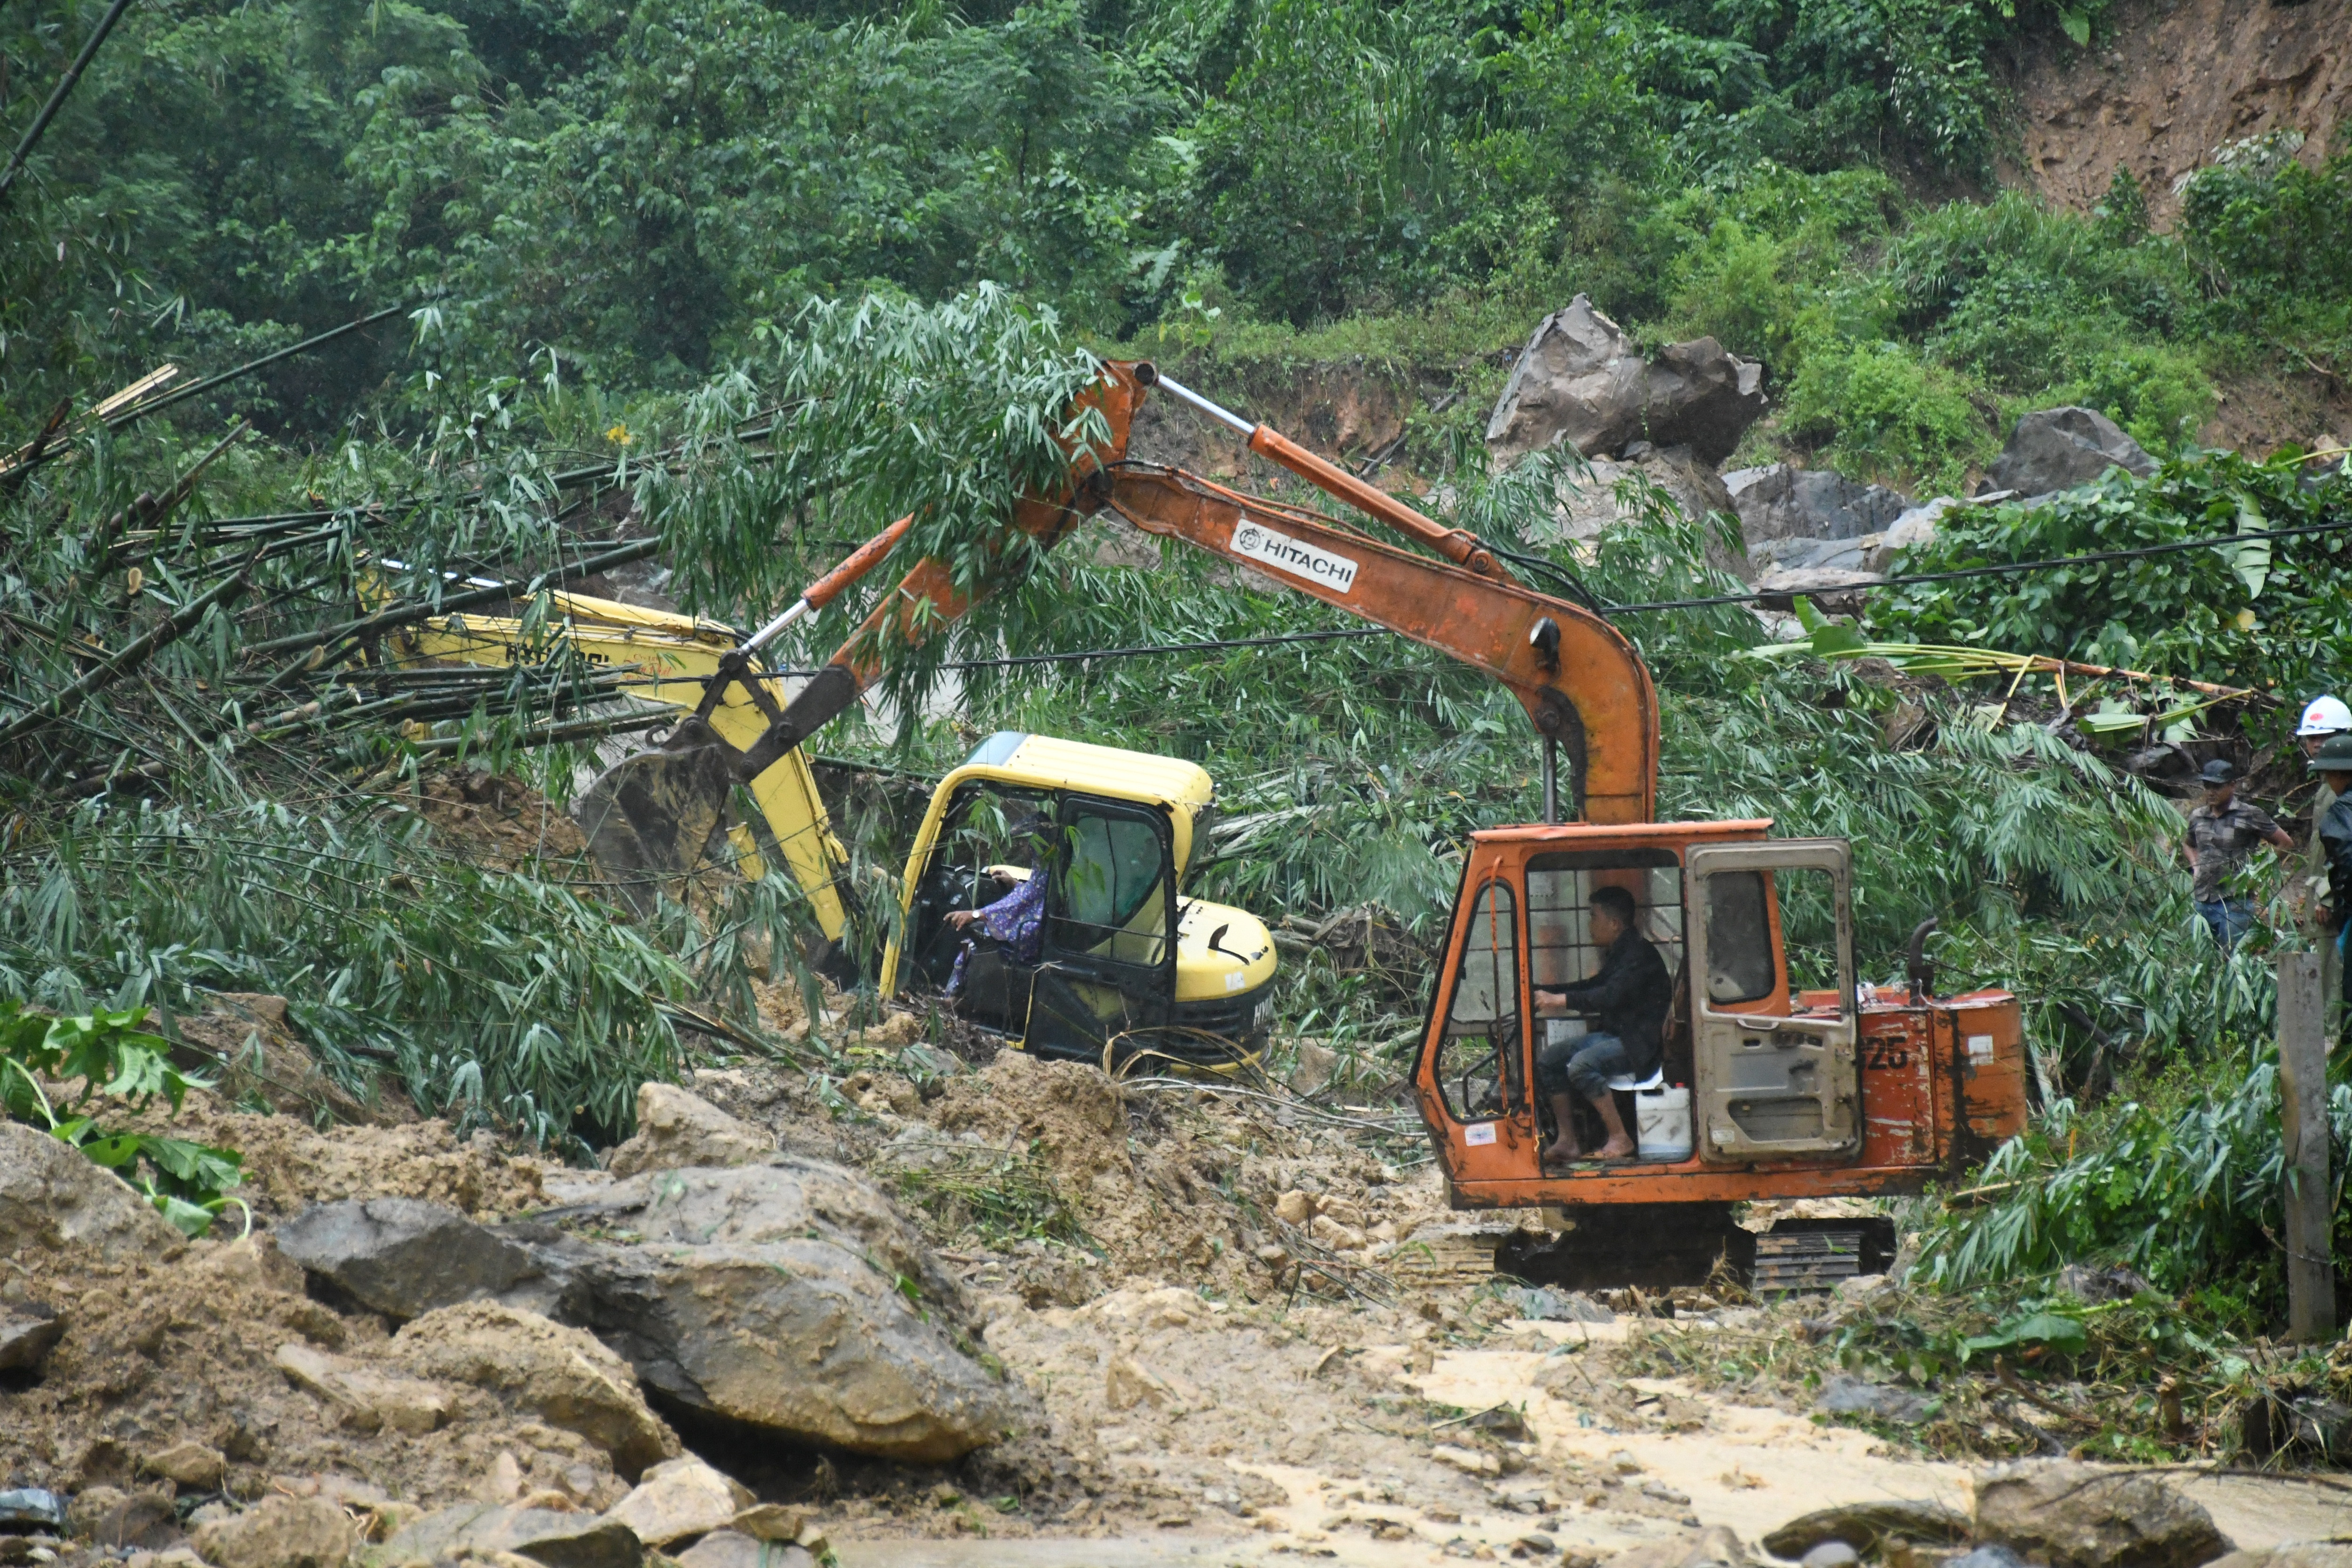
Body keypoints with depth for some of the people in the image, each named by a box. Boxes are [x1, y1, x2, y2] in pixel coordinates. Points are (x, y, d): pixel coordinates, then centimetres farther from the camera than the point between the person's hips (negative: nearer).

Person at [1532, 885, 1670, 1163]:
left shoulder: (1639, 954, -14)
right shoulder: (1618, 953, 18)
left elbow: (1611, 996, -26)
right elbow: (1595, 987, 32)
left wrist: (1559, 1000, -24)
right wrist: (1548, 994, 23)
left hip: (1639, 1043, -10)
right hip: (1612, 1036, 10)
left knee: (1581, 1065, -31)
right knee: (1548, 1059, -2)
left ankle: (1620, 1139, -21)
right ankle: (1567, 1141, -4)